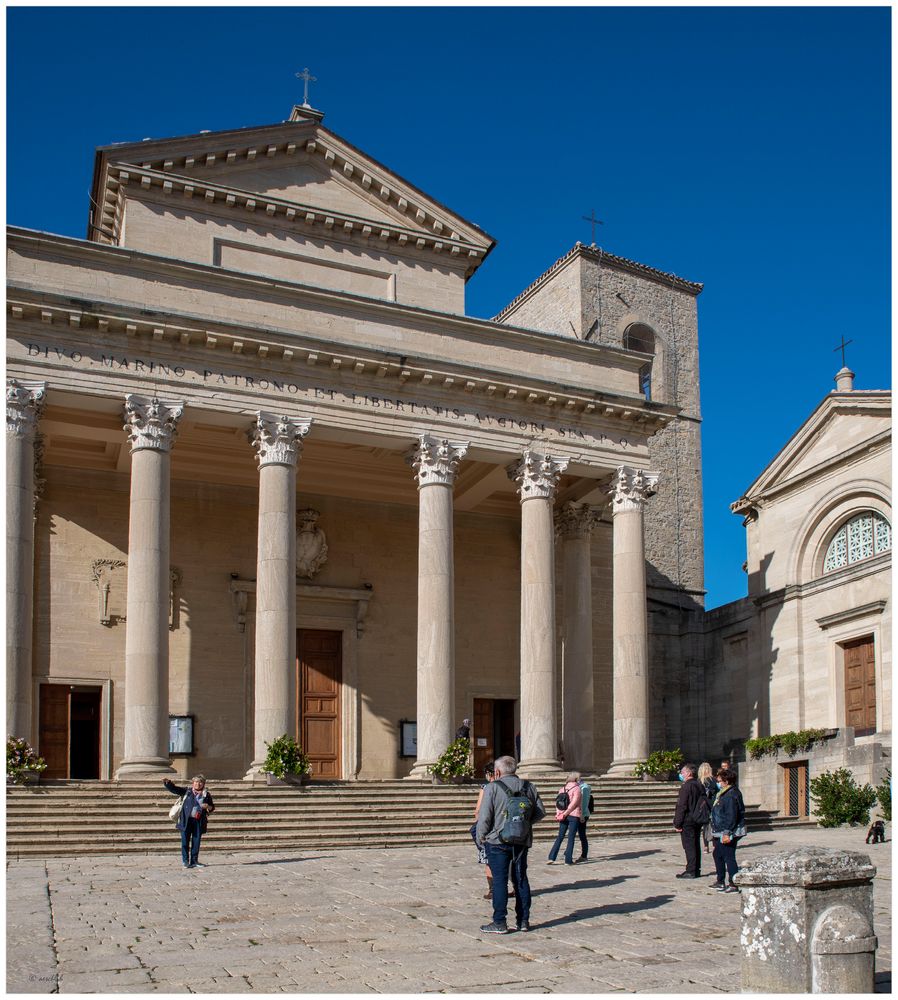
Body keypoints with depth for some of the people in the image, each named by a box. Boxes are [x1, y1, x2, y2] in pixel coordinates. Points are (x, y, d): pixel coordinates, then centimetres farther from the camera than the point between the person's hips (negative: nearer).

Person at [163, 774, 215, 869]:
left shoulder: (207, 794, 6)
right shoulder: (187, 791, 3)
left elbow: (212, 807, 14)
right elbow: (174, 789, 1)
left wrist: (208, 807, -9)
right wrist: (167, 782, -16)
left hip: (199, 821, 2)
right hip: (186, 821, -2)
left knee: (196, 842, 6)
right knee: (185, 841, 1)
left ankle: (194, 861, 16)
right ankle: (185, 861, 10)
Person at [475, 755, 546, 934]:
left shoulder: (493, 787, -8)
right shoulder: (528, 787, 7)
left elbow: (484, 816, -11)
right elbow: (540, 812, 9)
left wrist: (480, 836, 3)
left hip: (498, 840, -5)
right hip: (522, 840, 5)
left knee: (499, 880, -1)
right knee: (521, 879, 12)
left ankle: (500, 922, 0)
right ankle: (523, 920, 15)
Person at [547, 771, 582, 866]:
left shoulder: (562, 788, 11)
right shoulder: (576, 788, -8)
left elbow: (558, 801, 6)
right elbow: (574, 803, -15)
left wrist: (558, 813, -1)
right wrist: (565, 814, -12)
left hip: (563, 816, 5)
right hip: (574, 816, -5)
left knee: (560, 837, 10)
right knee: (571, 838, 2)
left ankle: (551, 858, 4)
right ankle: (568, 860, 2)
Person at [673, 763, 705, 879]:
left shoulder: (686, 787, -17)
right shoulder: (700, 786, 10)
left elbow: (682, 807, -18)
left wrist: (677, 824, -14)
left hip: (687, 822, -9)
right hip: (698, 821, 9)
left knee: (689, 847, -5)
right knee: (696, 845, 13)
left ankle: (691, 871, -3)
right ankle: (696, 869, 19)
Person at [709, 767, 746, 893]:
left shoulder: (731, 795, -20)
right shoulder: (722, 794, 13)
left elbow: (731, 816, -24)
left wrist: (727, 833, -26)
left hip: (728, 834, -11)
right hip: (720, 832, 11)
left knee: (728, 857, -6)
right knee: (717, 854, 20)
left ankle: (734, 885, -1)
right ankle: (720, 881, 31)